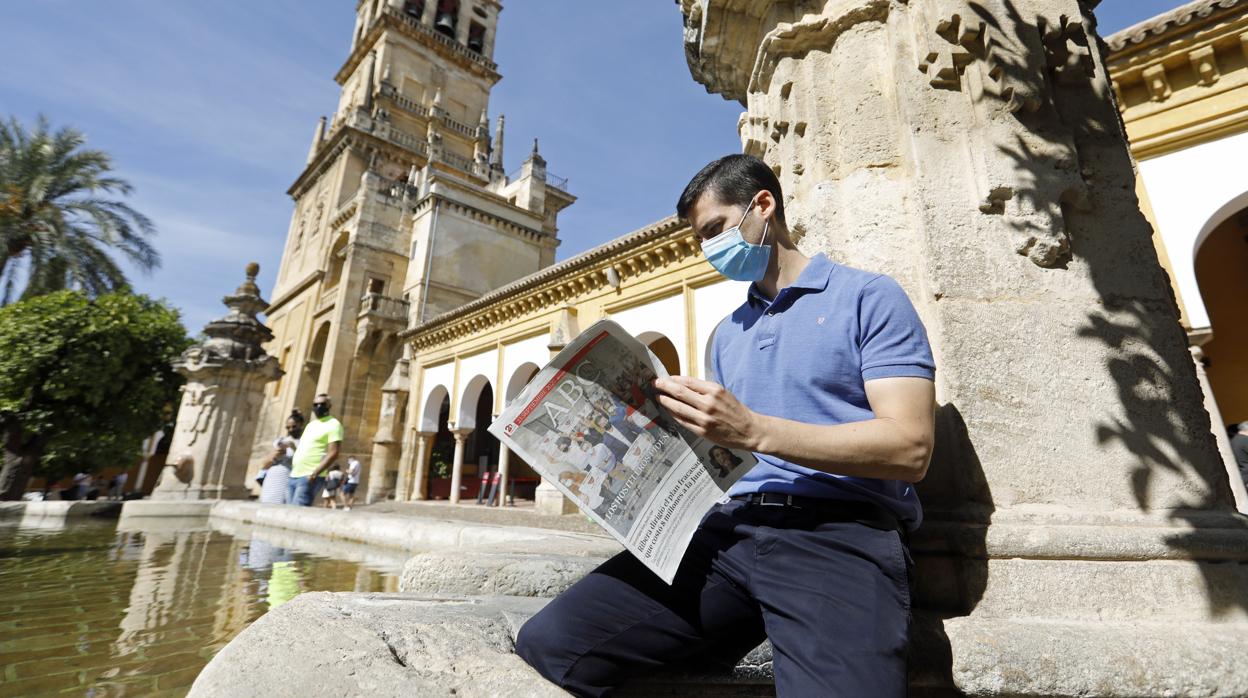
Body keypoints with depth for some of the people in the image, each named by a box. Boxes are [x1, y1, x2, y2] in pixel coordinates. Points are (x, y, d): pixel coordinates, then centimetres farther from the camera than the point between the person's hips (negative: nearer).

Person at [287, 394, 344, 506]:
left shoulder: (333, 425, -6)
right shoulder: (310, 424, 20)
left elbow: (333, 454, -15)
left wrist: (315, 473, -22)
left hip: (310, 477, -9)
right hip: (293, 476, 9)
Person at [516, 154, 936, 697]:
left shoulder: (869, 297, 3)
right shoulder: (726, 334, 22)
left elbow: (910, 448, -8)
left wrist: (753, 430, -18)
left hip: (839, 532, -3)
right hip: (733, 526, 4)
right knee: (547, 641, -14)